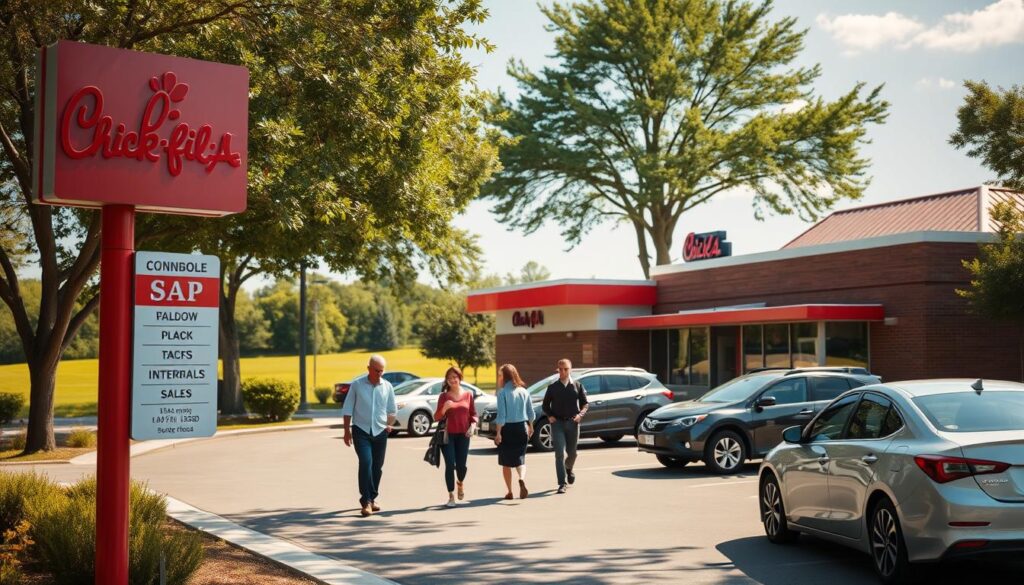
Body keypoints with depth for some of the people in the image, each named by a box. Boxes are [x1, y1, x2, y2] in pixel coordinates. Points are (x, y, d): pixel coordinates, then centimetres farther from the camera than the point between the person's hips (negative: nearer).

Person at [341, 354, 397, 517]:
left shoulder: (387, 386, 4)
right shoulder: (356, 384, -4)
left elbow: (392, 410, 16)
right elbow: (347, 409, 1)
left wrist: (390, 424, 1)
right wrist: (347, 430, -1)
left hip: (380, 432, 4)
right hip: (361, 431, -3)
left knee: (377, 467, 9)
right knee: (366, 462, -17)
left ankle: (371, 498, 25)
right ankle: (366, 501, -16)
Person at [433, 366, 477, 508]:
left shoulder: (468, 395, 5)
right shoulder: (444, 396, 0)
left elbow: (473, 414, 11)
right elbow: (437, 417, -1)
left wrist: (473, 425, -7)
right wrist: (444, 408, -20)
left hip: (463, 435, 1)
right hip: (448, 435, -1)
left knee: (461, 465, 3)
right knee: (450, 465, -7)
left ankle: (460, 483, 38)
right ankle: (451, 497, 3)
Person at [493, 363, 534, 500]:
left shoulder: (503, 392, -11)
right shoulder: (523, 391, 5)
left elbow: (501, 415, -16)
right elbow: (531, 413, 11)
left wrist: (498, 433, -14)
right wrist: (530, 427, 26)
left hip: (507, 429, -4)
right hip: (522, 428, 4)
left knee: (506, 463, 9)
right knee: (520, 459, 13)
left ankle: (509, 492, 13)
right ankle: (522, 479, -16)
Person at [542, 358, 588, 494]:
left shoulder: (578, 386, 5)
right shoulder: (553, 387, 5)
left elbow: (584, 403, 8)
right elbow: (545, 405, 11)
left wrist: (581, 414, -11)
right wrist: (549, 416, -7)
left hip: (572, 423, 1)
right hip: (557, 423, -1)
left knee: (572, 452, 12)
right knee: (560, 453, -10)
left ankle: (569, 469, 46)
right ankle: (562, 484, -10)